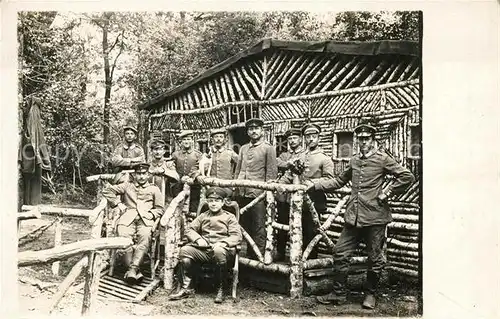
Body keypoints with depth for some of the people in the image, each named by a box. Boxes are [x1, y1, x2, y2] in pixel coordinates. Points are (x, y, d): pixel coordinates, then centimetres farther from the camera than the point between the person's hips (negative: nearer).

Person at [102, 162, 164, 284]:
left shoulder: (154, 189, 25)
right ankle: (135, 271, -30)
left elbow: (159, 209, 20)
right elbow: (107, 191, 23)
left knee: (145, 238, -35)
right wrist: (117, 204, 11)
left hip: (145, 220, 0)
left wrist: (151, 215, 0)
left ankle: (133, 269, -38)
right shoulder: (127, 186, 27)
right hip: (127, 219, 0)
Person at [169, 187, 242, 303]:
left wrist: (222, 243, -18)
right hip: (203, 249, 4)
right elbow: (189, 229, 15)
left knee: (219, 251, -39)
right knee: (184, 250, -22)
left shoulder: (229, 217, 12)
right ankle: (186, 288, -14)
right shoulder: (203, 216, 23)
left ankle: (220, 289, -23)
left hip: (223, 248, -3)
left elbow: (237, 237, -1)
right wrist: (198, 239, -6)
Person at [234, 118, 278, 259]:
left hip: (258, 194, -6)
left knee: (259, 227, -3)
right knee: (245, 225, 12)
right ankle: (249, 254, 24)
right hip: (242, 193, 6)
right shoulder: (243, 148, 18)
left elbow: (272, 173, -3)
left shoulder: (268, 148, 0)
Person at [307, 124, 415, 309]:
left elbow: (407, 177, -6)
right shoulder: (354, 160, 13)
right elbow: (339, 181, 19)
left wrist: (387, 193, -9)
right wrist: (315, 185, 12)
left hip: (375, 217, -5)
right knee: (340, 254, 5)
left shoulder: (383, 159, -3)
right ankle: (339, 293, 17)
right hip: (353, 217, 5)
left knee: (375, 259, 7)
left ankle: (370, 295, 25)